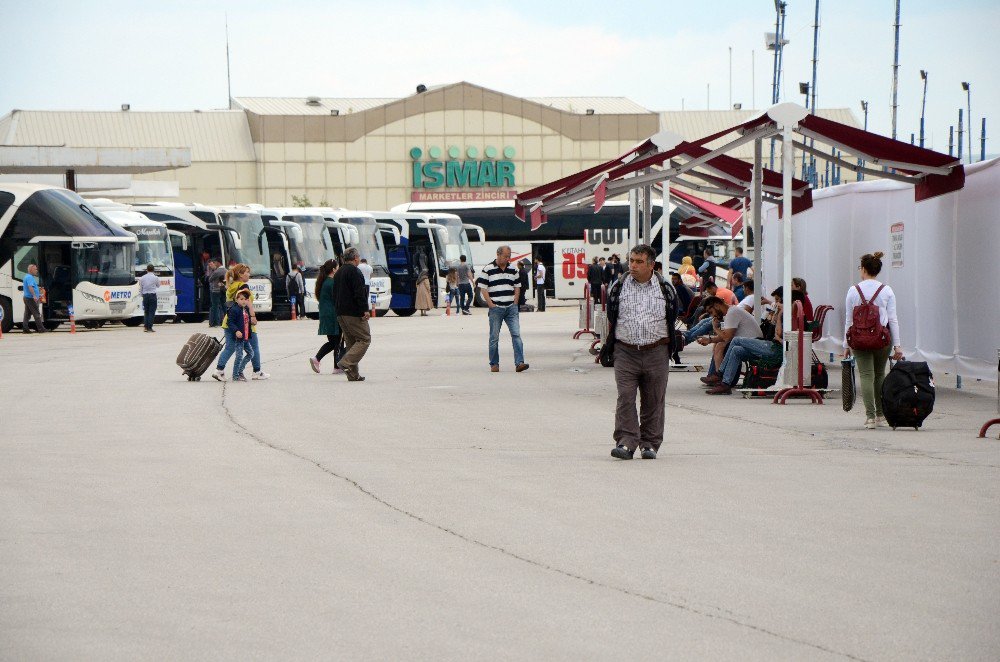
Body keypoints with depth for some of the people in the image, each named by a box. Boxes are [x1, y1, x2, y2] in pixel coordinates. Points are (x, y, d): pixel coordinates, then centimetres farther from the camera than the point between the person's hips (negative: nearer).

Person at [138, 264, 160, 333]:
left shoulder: (142, 278, 4)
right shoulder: (155, 277, -4)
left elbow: (140, 289, 6)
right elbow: (158, 286, 14)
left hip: (145, 296, 3)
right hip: (152, 295, -3)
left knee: (146, 311, 13)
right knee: (152, 312, 0)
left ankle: (145, 326, 6)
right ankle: (149, 328, -4)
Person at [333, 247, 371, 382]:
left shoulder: (338, 273, 18)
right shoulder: (354, 271, -11)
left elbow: (334, 294, 23)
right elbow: (359, 293, -19)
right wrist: (365, 310, -19)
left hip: (341, 314, 9)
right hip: (354, 313, -9)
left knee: (350, 341, 12)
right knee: (364, 339, -5)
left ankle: (353, 374, 8)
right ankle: (347, 362, -20)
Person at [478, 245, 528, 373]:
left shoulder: (513, 270, 11)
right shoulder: (488, 270, -2)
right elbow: (483, 288, -3)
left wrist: (514, 303, 7)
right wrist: (491, 305, -8)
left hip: (511, 308, 3)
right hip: (496, 308, -3)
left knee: (516, 334, -8)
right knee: (494, 337, 3)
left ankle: (519, 363, -13)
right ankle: (494, 364, 12)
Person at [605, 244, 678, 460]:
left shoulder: (665, 289, 4)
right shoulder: (619, 287, 5)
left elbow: (671, 320, 12)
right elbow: (611, 319, 12)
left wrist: (666, 343, 8)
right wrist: (613, 341, 7)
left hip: (656, 352, 0)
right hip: (625, 351, 0)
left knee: (653, 400, 5)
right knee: (625, 398, -10)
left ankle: (650, 444, 13)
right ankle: (626, 442, -12)